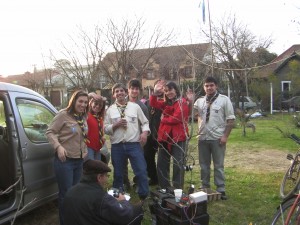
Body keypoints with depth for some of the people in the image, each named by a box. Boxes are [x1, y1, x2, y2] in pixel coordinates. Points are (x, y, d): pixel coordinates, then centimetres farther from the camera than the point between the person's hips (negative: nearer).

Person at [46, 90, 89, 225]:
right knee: (66, 193, 2)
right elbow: (50, 132, -13)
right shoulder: (63, 114, -12)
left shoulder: (83, 117, 9)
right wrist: (58, 147, -26)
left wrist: (85, 150, 8)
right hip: (65, 160, -7)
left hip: (79, 160, 7)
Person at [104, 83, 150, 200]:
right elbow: (105, 129, 5)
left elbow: (145, 122, 8)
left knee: (141, 171, -3)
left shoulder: (135, 106, 5)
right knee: (118, 174, 12)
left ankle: (144, 196, 13)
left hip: (134, 144, -1)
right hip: (117, 146, 1)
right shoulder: (110, 110, 7)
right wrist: (116, 125, -11)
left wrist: (144, 132, -10)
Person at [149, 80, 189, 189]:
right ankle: (164, 188, 25)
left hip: (178, 137, -8)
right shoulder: (167, 103, 16)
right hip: (164, 137, 8)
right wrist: (155, 92, -7)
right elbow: (153, 104, 7)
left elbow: (175, 119, -17)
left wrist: (163, 120, -1)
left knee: (178, 165, 0)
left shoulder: (182, 102, -8)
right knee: (161, 164, 13)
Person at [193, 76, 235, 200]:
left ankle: (221, 190, 14)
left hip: (218, 138, -4)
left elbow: (231, 119, -5)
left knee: (218, 166, 4)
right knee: (204, 165, 12)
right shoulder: (199, 101, 8)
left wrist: (225, 136, -12)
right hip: (203, 138, 4)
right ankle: (205, 188, 25)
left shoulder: (224, 99, -4)